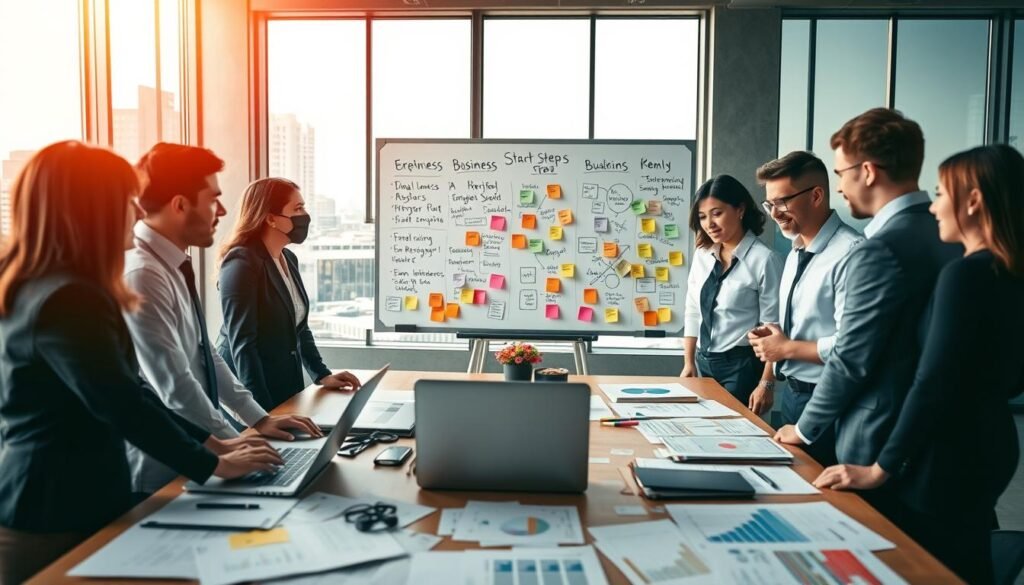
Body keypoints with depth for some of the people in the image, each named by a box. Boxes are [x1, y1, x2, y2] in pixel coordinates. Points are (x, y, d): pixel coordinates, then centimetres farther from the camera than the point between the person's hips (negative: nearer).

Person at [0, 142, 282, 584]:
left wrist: (211, 442, 8)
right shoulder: (65, 301, -23)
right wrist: (213, 464, -14)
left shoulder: (49, 289, 9)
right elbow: (123, 406, -25)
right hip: (56, 521, -9)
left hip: (64, 505, 9)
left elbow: (127, 392, 10)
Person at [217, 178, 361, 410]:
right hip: (248, 392, -7)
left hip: (285, 384, 8)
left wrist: (322, 374, 6)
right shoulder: (241, 262, -18)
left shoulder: (289, 259, 7)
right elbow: (242, 344, -22)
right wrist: (262, 413, -25)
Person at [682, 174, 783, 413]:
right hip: (704, 362, 6)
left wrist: (767, 383, -14)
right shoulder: (702, 254, 5)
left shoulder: (763, 259, -14)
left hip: (742, 365, -5)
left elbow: (773, 325, -13)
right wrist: (689, 363, 8)